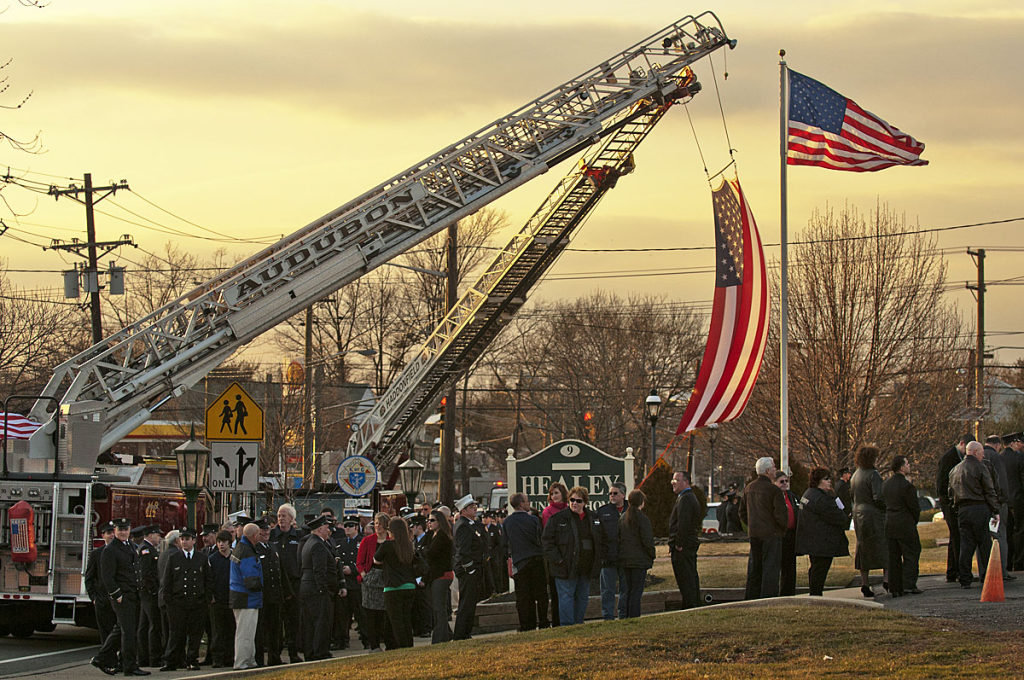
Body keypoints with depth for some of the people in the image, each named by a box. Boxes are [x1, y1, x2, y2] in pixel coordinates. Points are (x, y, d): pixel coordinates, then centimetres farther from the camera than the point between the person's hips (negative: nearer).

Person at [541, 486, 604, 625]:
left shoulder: (593, 518, 9)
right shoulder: (558, 518, -6)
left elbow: (602, 539, 21)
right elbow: (546, 540, -6)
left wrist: (598, 559, 10)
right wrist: (557, 559, -13)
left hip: (586, 569, 5)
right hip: (566, 567, -5)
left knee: (583, 597, 10)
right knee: (566, 597, -5)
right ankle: (566, 626, -3)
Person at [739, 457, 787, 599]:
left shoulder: (748, 488, 7)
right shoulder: (774, 490, -15)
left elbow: (742, 513, 14)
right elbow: (781, 514, -15)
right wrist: (783, 529, 1)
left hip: (753, 534, 7)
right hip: (771, 534, -7)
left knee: (754, 568, 14)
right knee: (771, 567, -3)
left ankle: (751, 598, 18)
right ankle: (768, 598, -6)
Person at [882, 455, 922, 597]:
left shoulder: (886, 484, 6)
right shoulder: (906, 486, -17)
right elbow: (914, 507, -12)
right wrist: (915, 520, 7)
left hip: (889, 524, 7)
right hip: (905, 525, -7)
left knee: (893, 555, 10)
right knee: (911, 553, 3)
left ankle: (895, 588, 10)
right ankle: (909, 585, -3)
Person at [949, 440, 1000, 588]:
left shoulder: (955, 470, 15)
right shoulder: (980, 467, -5)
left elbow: (951, 493, 18)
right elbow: (989, 491, -6)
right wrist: (995, 511, -2)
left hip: (962, 510, 5)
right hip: (979, 508, -5)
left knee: (966, 544, 6)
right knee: (985, 544, 0)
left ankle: (964, 579, 3)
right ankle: (987, 577, 0)